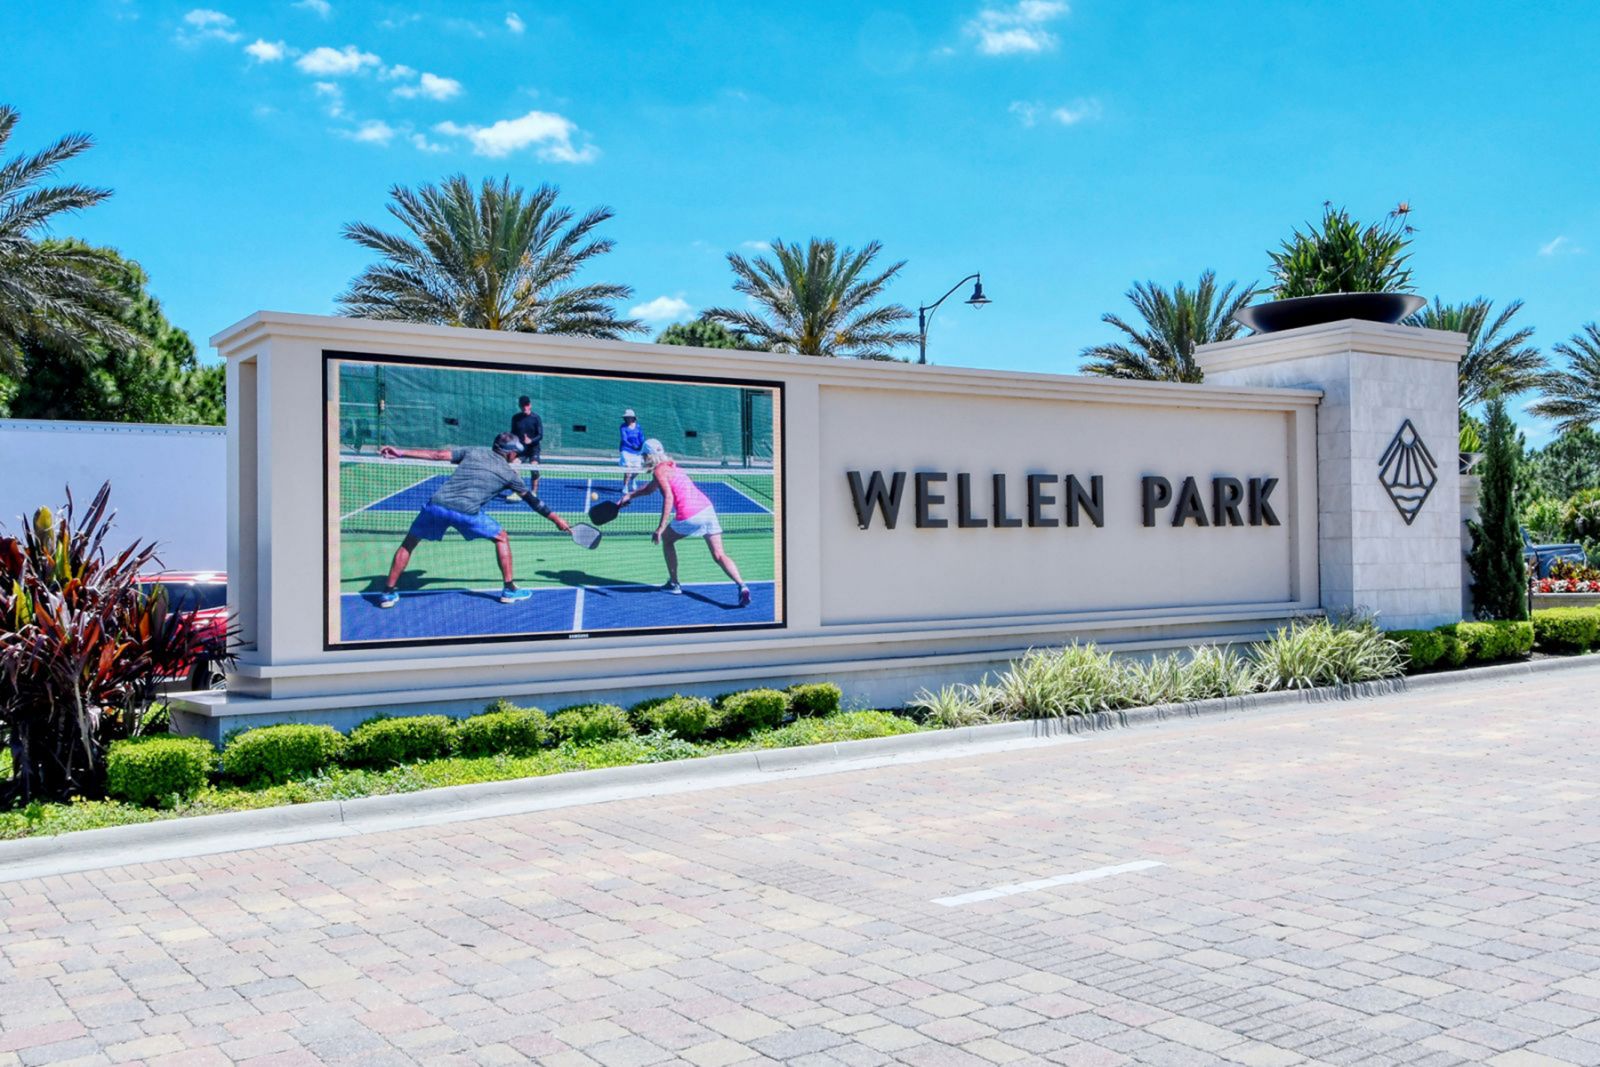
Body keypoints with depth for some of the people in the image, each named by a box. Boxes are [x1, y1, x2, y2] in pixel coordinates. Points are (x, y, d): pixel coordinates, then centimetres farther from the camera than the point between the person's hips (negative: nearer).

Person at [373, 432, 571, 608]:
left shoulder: (473, 452, 23)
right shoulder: (508, 473, 18)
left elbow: (437, 454, 14)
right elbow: (532, 501, 25)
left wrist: (400, 452, 15)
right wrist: (556, 519, 35)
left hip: (436, 504, 3)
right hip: (466, 512, -2)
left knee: (408, 543, 23)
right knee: (502, 538, 21)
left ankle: (388, 593, 19)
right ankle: (509, 590, 20)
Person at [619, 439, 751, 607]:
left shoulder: (659, 471, 0)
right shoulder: (671, 467, 26)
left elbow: (668, 497, -14)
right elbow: (650, 487, 43)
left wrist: (660, 527, -17)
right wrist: (630, 495, 48)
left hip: (689, 516, -7)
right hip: (707, 508, 7)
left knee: (667, 539, 23)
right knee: (719, 555, 0)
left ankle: (674, 584, 27)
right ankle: (741, 585, -21)